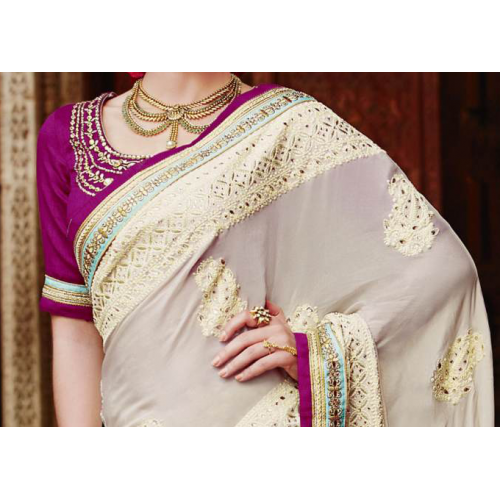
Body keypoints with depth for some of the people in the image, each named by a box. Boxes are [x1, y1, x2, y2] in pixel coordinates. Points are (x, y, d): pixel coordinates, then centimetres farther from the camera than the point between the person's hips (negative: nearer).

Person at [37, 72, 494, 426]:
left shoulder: (293, 124, -3)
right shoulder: (69, 135, 7)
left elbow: (442, 266, -6)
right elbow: (77, 328, 6)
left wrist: (316, 350, -14)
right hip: (134, 417, 3)